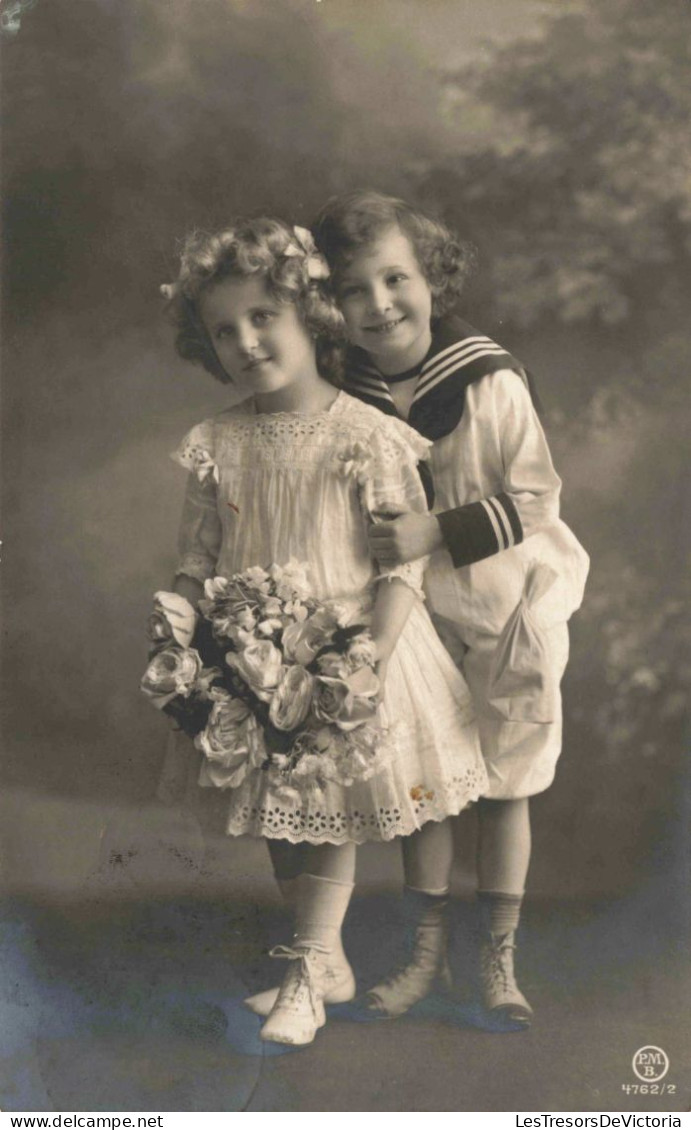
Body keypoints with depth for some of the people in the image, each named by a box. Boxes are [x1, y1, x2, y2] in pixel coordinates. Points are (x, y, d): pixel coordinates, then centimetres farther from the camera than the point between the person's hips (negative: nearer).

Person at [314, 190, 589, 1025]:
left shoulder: (490, 383, -16)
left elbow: (531, 501, -16)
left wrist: (434, 531, -26)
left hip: (507, 612, -2)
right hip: (411, 619, 2)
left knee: (505, 789, 8)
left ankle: (498, 958, 22)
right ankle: (427, 951, 27)